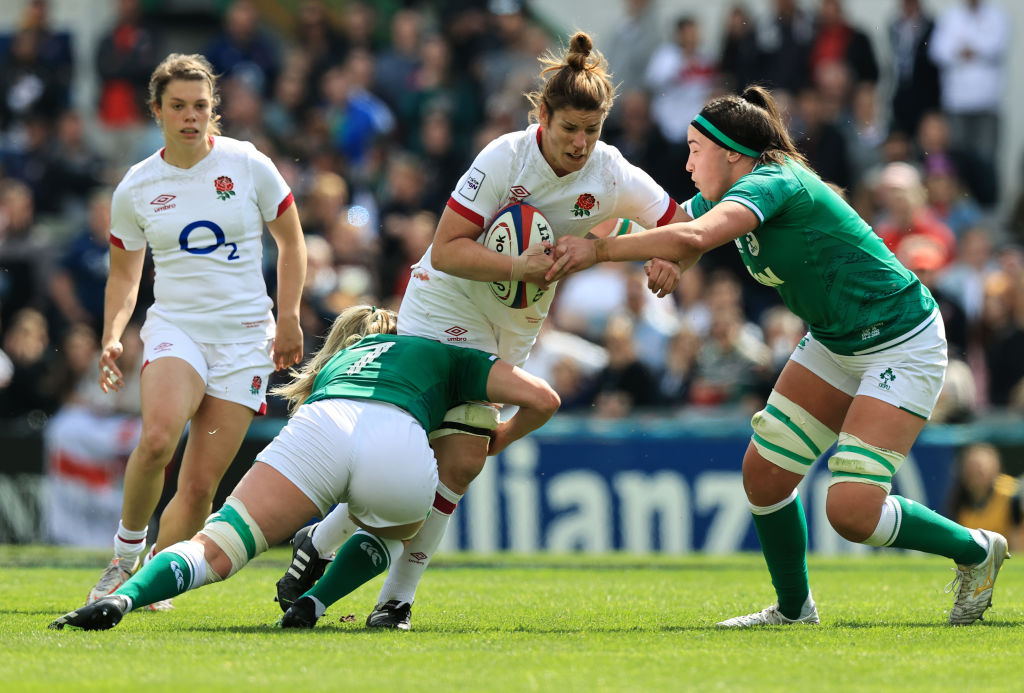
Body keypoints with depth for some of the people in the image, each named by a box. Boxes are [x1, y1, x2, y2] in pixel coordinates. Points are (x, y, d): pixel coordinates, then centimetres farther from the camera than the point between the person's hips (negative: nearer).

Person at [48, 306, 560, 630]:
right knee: (389, 528, 34)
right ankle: (312, 604, 9)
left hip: (318, 428, 1)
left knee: (215, 548, -5)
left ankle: (121, 599, -34)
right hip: (398, 446, -1)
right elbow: (543, 398, 31)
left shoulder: (333, 364, 45)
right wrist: (499, 438, 50)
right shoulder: (441, 356, 38)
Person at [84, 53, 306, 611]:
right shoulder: (135, 188, 4)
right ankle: (125, 552, -9)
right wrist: (111, 337, 1)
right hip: (175, 327, 0)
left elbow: (291, 242, 10)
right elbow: (123, 273, 16)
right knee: (157, 437, -30)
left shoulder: (248, 165, 0)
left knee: (201, 483, -6)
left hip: (245, 335, 0)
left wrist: (288, 319, 2)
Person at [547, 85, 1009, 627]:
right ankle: (794, 609, 20)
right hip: (835, 343, 9)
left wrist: (599, 250, -36)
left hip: (901, 347, -9)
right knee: (763, 472, 1)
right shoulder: (728, 196, 3)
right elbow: (668, 238, 9)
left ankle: (975, 550, 9)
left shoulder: (772, 184, -26)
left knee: (852, 513, -15)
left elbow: (693, 239, -42)